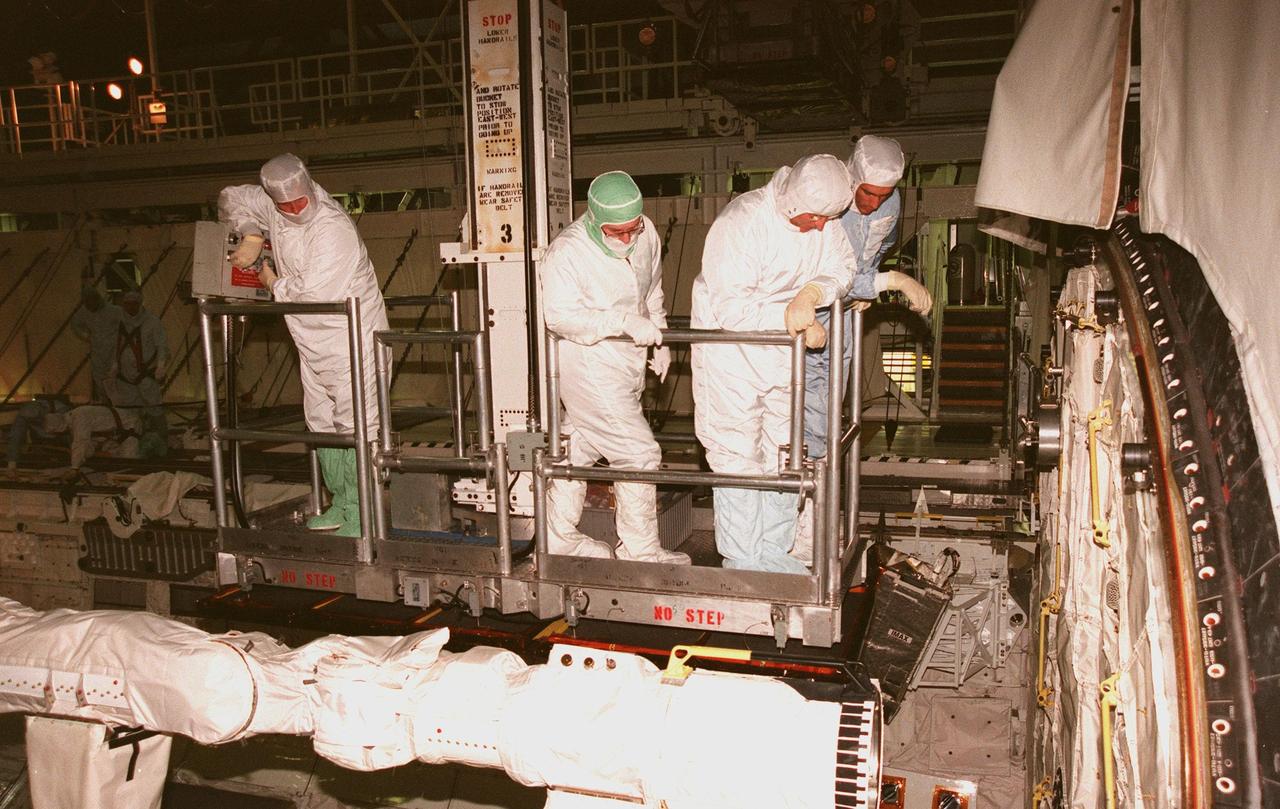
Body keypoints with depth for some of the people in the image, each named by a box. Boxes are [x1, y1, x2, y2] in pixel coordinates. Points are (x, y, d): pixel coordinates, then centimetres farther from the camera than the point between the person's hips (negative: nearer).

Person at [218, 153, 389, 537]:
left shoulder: (333, 230, -23)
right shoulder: (274, 207, 1)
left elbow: (311, 294, -25)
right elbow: (231, 199, 18)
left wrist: (274, 284, -5)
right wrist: (251, 236, 1)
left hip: (351, 338, -9)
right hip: (313, 342, 9)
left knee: (355, 424, -9)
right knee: (322, 423, 15)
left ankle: (360, 516, -5)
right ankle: (341, 502, 26)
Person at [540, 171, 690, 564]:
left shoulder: (646, 233, 0)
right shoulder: (567, 252, -21)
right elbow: (561, 314, -27)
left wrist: (659, 338, 14)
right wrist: (625, 321, -34)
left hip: (627, 364, 8)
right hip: (589, 367, -7)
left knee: (581, 447, 18)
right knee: (638, 453, -6)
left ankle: (560, 537, 34)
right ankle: (640, 550, 10)